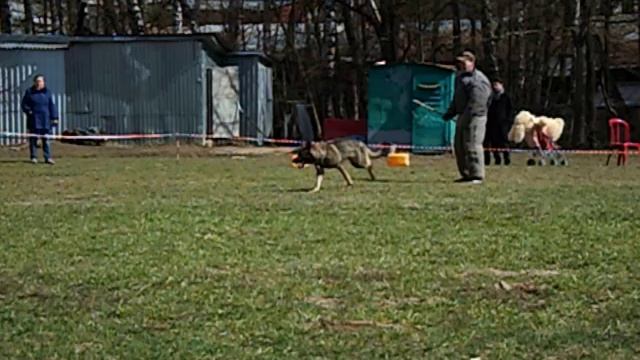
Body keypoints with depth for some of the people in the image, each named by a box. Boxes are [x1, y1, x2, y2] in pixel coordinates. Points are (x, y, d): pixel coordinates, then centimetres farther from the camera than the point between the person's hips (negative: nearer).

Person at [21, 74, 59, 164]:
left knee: (46, 139, 0)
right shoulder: (29, 92, 5)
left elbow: (52, 106, 9)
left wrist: (54, 118, 3)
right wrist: (28, 111, -10)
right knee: (33, 139, 1)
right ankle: (34, 157, 9)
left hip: (45, 120, 1)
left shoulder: (47, 93, 8)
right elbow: (24, 104, 7)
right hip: (33, 120, -1)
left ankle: (48, 158, 1)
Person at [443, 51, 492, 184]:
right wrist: (450, 113, 23)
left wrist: (467, 116, -28)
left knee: (472, 145, -13)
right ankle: (466, 174, 22)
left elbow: (477, 100, -22)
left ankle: (477, 176, -10)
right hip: (463, 116, 10)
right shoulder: (461, 78, 21)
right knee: (459, 146, 13)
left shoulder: (478, 79, -12)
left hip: (475, 117, -10)